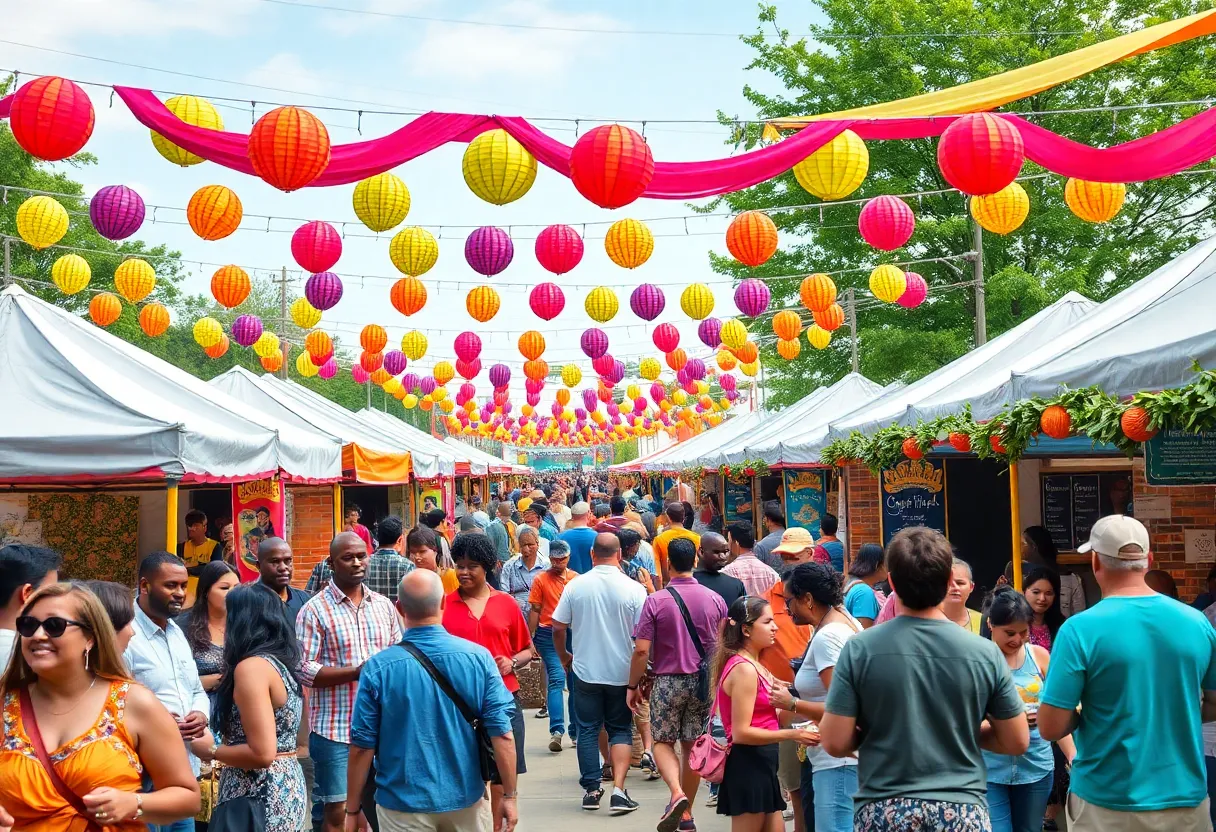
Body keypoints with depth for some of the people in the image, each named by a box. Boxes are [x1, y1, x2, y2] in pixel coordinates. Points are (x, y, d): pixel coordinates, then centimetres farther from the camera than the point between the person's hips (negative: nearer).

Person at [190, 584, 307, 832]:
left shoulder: (252, 666, -18)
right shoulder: (282, 661, 9)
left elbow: (262, 753, -23)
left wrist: (211, 751, -8)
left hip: (260, 797, -9)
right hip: (287, 788, 9)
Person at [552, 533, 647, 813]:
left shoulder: (575, 586, -6)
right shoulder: (634, 589, -10)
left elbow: (558, 627, 0)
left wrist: (564, 657, 18)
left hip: (586, 672, 1)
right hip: (622, 673, -1)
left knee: (588, 730, 13)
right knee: (620, 730, 11)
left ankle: (591, 791, 17)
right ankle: (618, 790, -1)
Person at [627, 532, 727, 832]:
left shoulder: (655, 601, -12)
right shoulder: (715, 599, -3)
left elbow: (641, 650, -14)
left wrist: (633, 686, -2)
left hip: (668, 681, -3)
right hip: (703, 682, 3)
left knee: (663, 742, 11)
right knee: (692, 745, 14)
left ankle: (677, 794, -13)